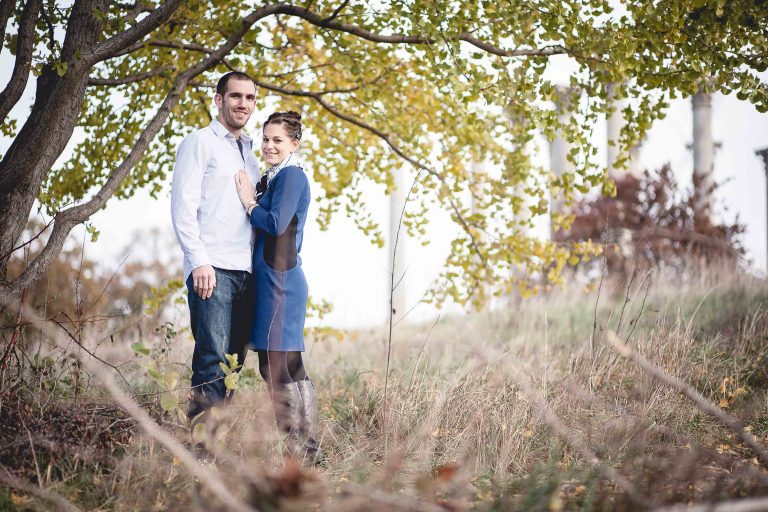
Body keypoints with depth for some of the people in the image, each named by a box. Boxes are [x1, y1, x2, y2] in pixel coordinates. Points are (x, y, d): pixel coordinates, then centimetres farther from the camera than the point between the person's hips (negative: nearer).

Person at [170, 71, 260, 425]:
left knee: (233, 361, 5)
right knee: (212, 360, -13)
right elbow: (183, 207, -6)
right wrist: (199, 261, -15)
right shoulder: (200, 143, 3)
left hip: (244, 271, 7)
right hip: (211, 269, -7)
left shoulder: (249, 154, 24)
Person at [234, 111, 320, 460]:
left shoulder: (292, 175, -9)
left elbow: (276, 223, -20)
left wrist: (248, 203, -6)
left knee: (276, 366, -9)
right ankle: (307, 447, 17)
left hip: (280, 280, -10)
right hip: (271, 279, 10)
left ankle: (300, 448, -5)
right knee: (288, 366, 12)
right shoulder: (272, 178, 19)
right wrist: (252, 199, 4)